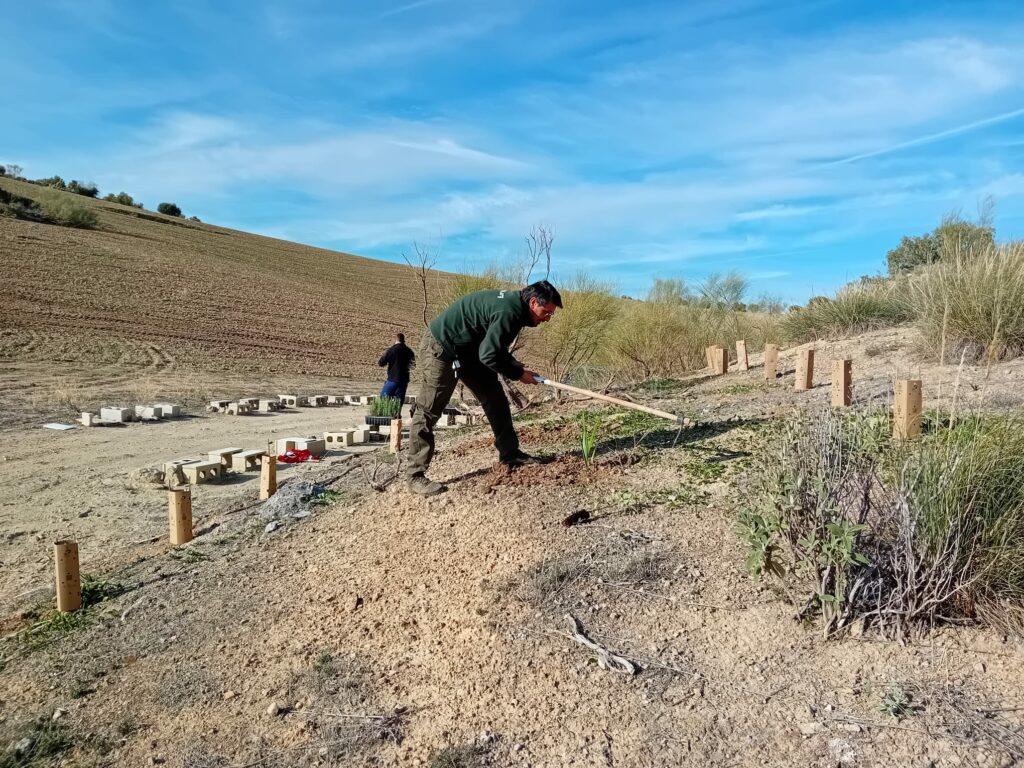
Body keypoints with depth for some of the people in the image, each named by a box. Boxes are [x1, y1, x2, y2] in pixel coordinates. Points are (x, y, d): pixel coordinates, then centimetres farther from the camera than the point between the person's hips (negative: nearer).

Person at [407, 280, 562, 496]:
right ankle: (416, 476, -2)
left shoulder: (513, 306, 4)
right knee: (428, 412, -7)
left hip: (469, 349, 10)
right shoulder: (509, 311, -27)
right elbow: (489, 355, -28)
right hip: (441, 348, -10)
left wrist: (518, 367, 0)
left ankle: (509, 453, 19)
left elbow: (495, 348, 14)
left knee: (495, 398, 9)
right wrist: (518, 374, -14)